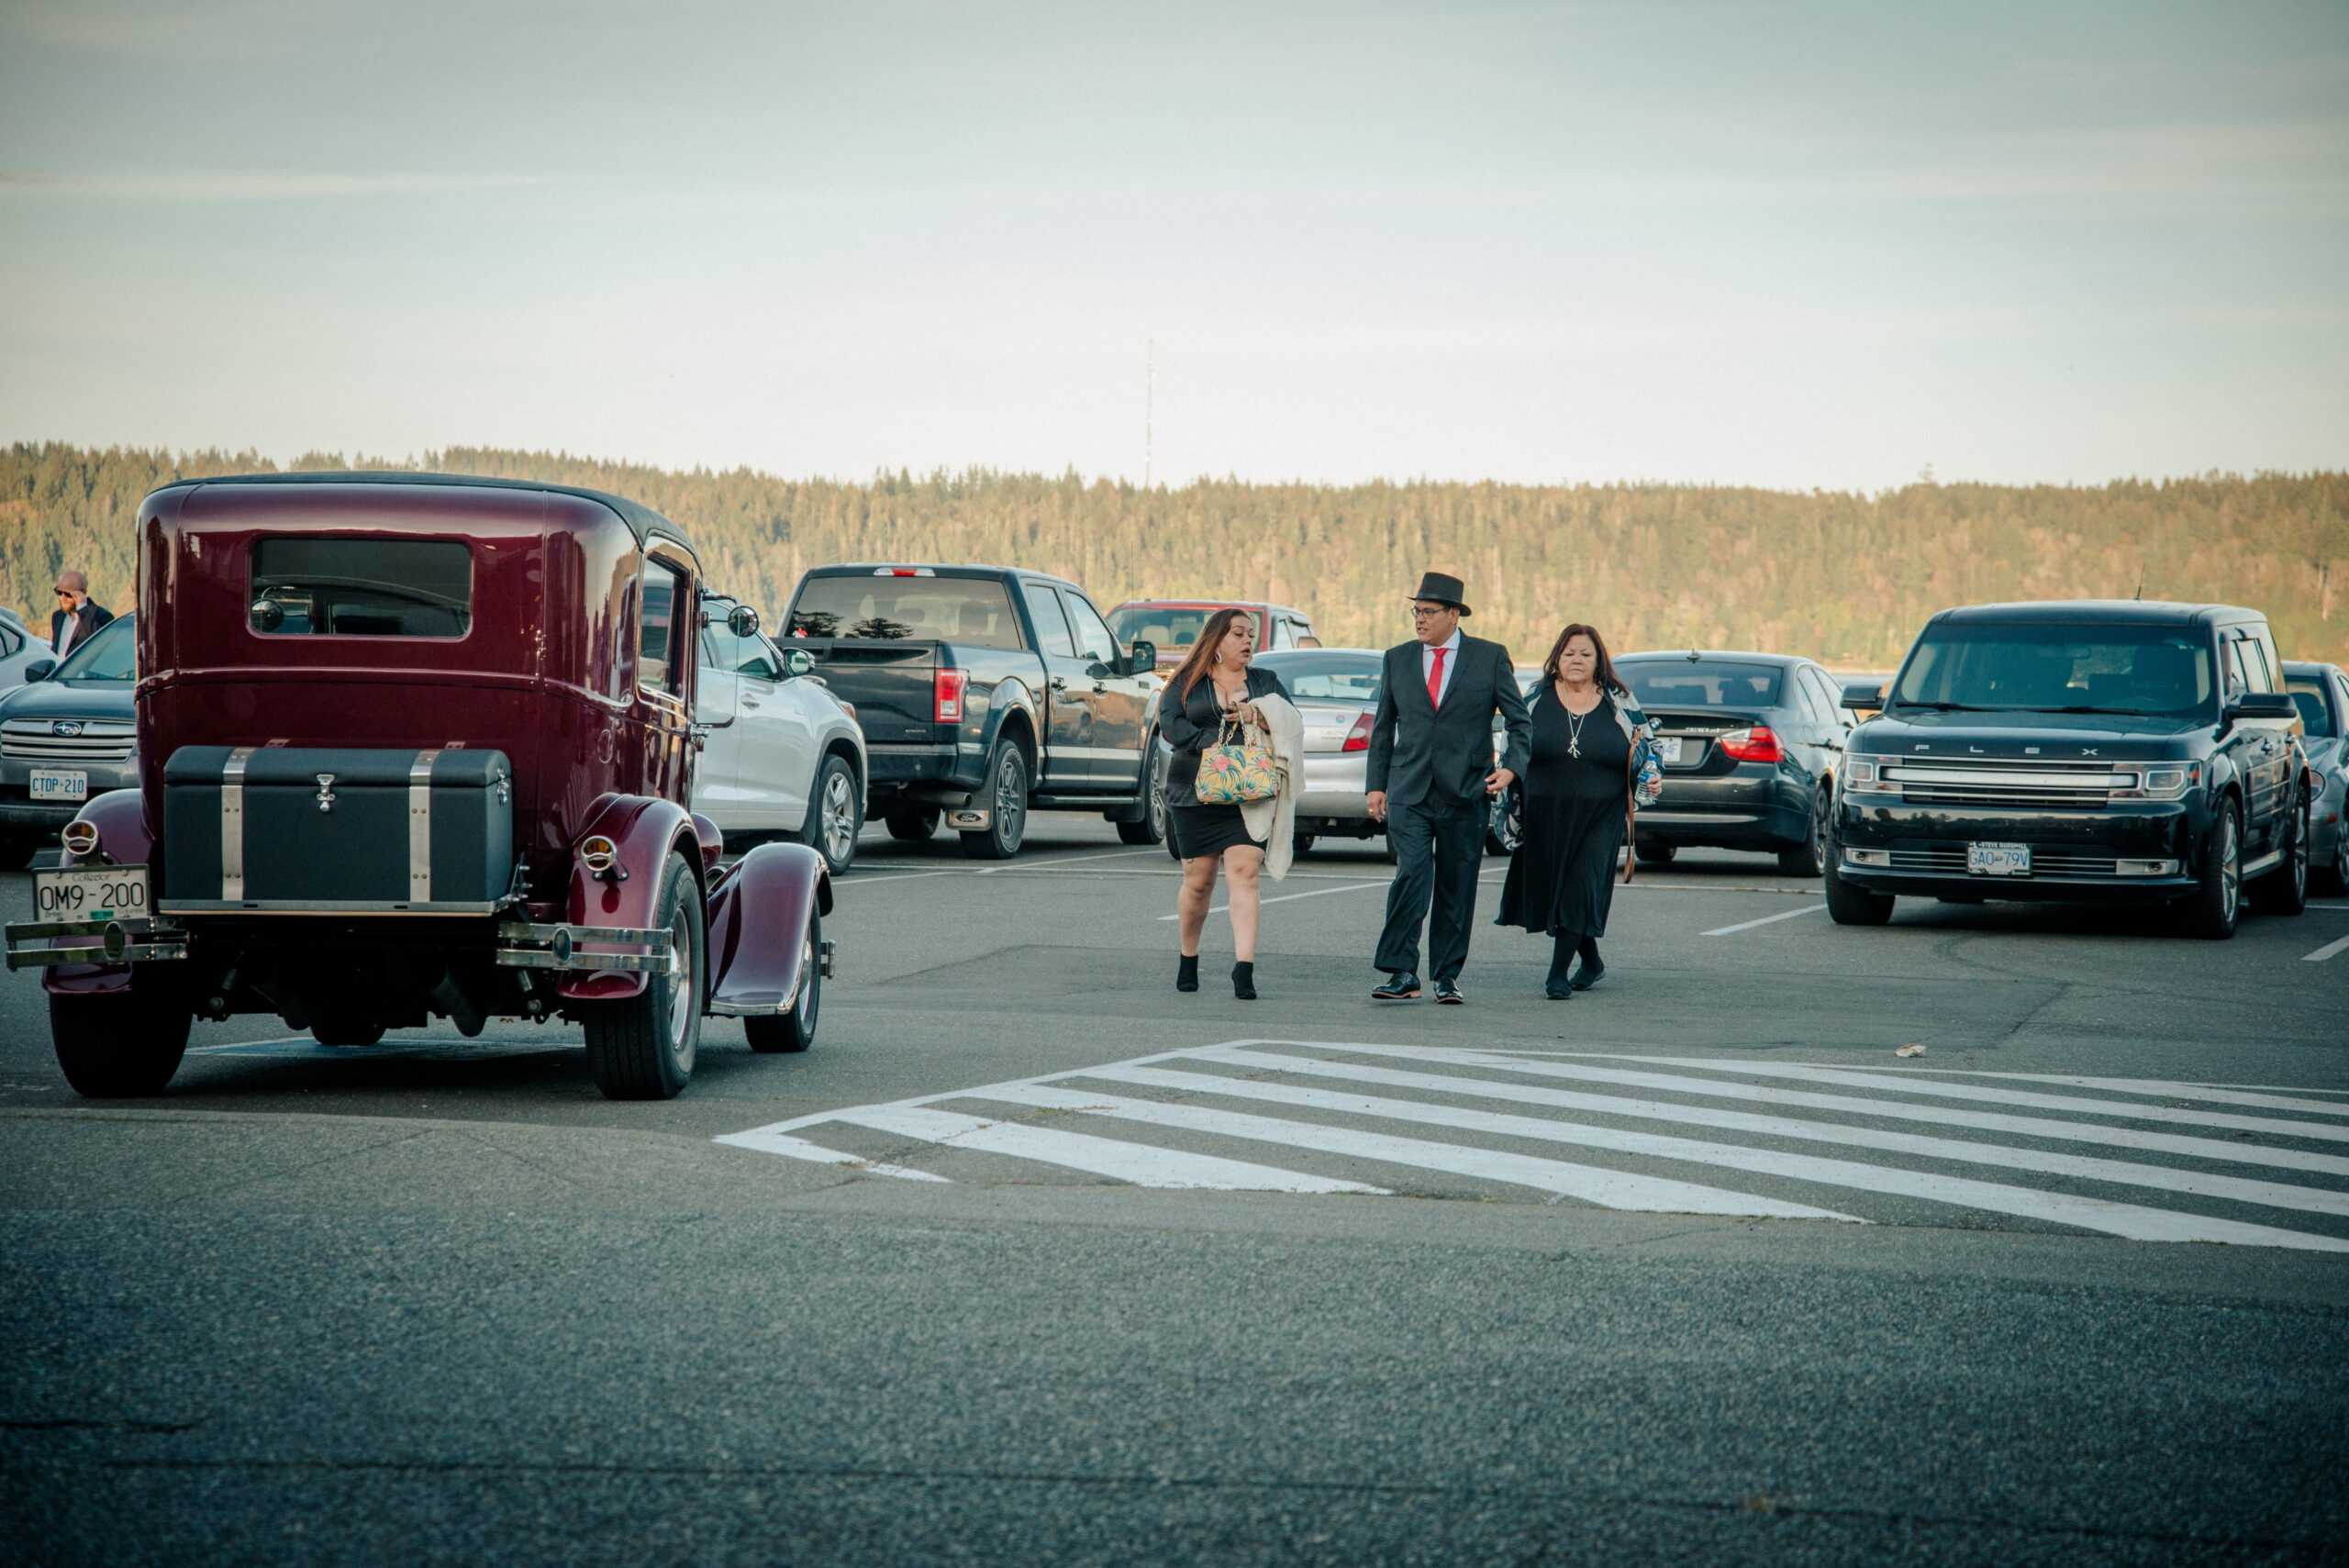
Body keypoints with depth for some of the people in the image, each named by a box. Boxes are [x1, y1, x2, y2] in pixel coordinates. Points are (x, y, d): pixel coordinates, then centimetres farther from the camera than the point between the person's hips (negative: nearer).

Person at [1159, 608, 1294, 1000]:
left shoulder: (1265, 682, 14)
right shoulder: (1187, 683, 7)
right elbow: (1170, 724, -8)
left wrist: (1261, 718, -17)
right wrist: (1216, 744, -19)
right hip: (1195, 794, -1)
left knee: (1245, 874, -14)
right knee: (1198, 881, 4)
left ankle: (1244, 969, -20)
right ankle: (1188, 959, 27)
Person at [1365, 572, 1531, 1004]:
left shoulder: (1490, 658, 2)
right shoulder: (1398, 660, 9)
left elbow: (1519, 720, 5)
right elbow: (1383, 727, 15)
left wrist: (1511, 766, -10)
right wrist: (1376, 784, 9)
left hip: (1466, 791, -1)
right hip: (1408, 792, 1)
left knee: (1457, 887, 4)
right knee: (1411, 875, -14)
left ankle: (1447, 977, 13)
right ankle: (1402, 973, -14)